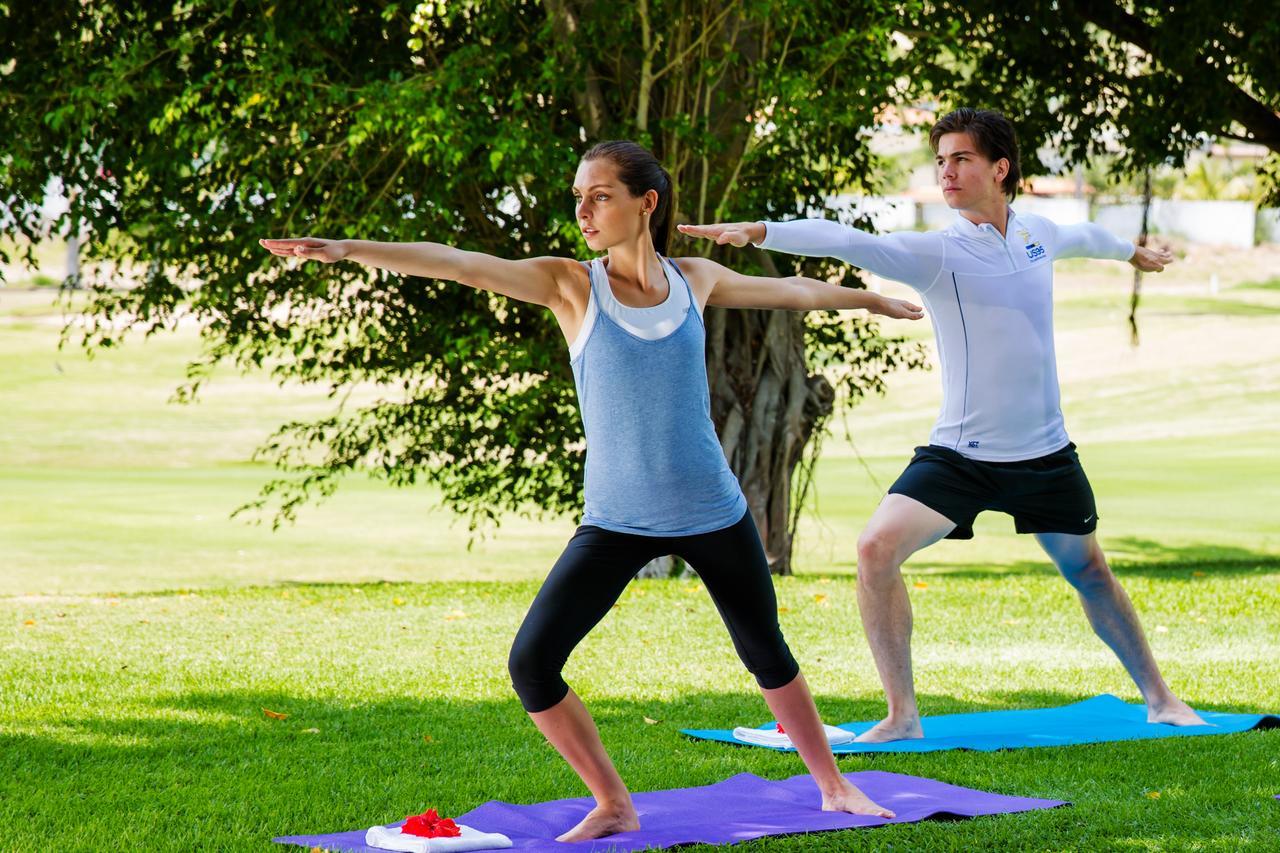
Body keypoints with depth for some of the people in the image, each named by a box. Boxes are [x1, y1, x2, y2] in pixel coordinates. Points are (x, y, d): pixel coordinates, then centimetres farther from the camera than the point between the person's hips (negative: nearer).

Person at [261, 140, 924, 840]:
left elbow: (791, 291, 19)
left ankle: (833, 787, 39)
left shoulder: (694, 279, 1)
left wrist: (873, 300, 34)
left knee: (767, 653, 17)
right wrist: (349, 249, -31)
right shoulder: (571, 285, -7)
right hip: (616, 523, -1)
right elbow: (458, 264, -19)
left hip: (713, 513, 1)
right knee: (531, 663, -14)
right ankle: (614, 807, 4)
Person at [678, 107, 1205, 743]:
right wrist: (757, 231, -44)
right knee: (877, 548, -21)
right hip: (957, 453, -3)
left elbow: (1083, 237, 25)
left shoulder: (1037, 234, 1)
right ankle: (902, 714, -11)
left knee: (1088, 571, 17)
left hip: (1044, 453, 3)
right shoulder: (935, 253, -13)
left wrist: (1133, 252, 47)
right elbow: (848, 242, -29)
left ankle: (1158, 698, 37)